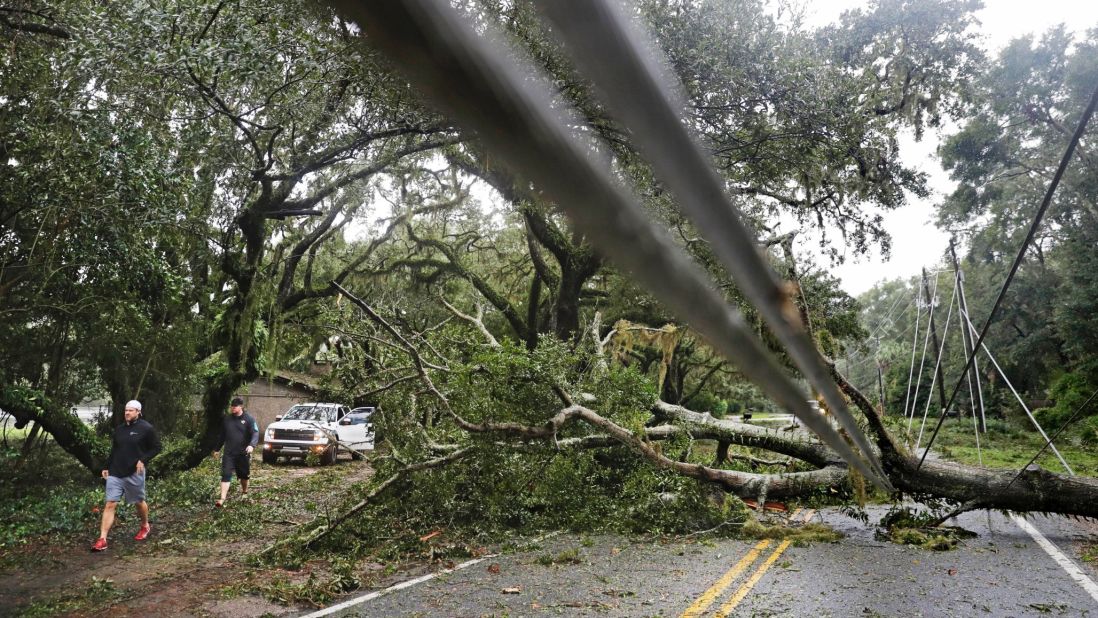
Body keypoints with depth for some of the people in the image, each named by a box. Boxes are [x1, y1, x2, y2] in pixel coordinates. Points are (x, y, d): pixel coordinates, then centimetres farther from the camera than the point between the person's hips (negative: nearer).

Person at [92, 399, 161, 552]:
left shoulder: (146, 429, -7)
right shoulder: (119, 429, 9)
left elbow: (156, 447, -4)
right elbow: (113, 450, 18)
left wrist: (143, 460, -16)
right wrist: (107, 467, 12)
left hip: (134, 474, -4)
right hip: (115, 473, 4)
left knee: (139, 502, 13)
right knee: (110, 505, -3)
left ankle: (145, 527, 38)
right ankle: (102, 540, -4)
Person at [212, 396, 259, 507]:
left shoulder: (248, 419, -6)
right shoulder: (227, 419, 7)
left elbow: (255, 433, -15)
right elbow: (222, 435, 19)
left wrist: (252, 445, -33)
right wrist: (217, 449, 22)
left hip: (243, 453, -2)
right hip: (229, 453, 2)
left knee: (244, 475, 14)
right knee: (226, 475, -9)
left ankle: (244, 492, 38)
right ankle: (222, 499, -13)